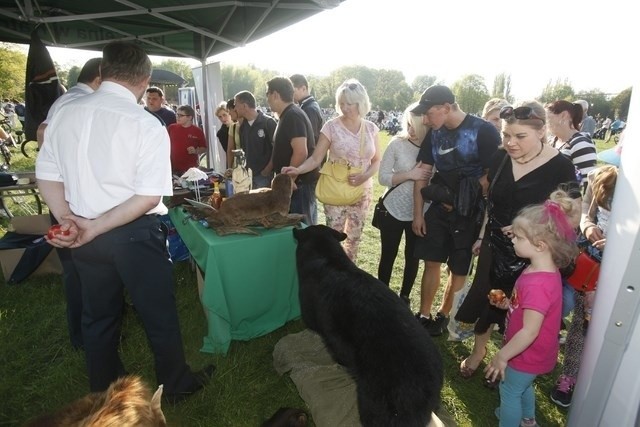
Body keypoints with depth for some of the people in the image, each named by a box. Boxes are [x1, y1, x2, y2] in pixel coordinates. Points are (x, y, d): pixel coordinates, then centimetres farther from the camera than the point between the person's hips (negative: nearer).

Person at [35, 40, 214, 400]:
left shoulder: (65, 114, 0)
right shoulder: (147, 125, -16)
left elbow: (46, 174, 3)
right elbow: (149, 197, -21)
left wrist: (68, 220, -5)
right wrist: (94, 228, -16)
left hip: (85, 237, 6)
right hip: (135, 235, -5)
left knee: (98, 316, 22)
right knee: (159, 315, 13)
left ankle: (104, 390, 44)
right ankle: (177, 384, 34)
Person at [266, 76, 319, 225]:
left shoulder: (292, 116, -16)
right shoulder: (289, 115, 15)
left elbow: (301, 152, -26)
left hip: (300, 182, -10)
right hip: (299, 181, 10)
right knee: (306, 225, 17)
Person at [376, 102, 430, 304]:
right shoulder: (397, 144, -10)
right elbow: (383, 177, -10)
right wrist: (409, 175, -22)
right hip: (394, 210, -1)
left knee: (413, 257, 14)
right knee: (388, 256, 10)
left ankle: (404, 297, 35)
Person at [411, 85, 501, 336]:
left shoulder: (484, 131, -14)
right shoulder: (435, 133, 3)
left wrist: (459, 200, -11)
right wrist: (418, 213, 2)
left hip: (469, 212, -4)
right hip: (439, 207, 5)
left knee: (459, 269, 8)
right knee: (431, 262, 8)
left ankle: (443, 315, 27)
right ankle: (423, 315, 21)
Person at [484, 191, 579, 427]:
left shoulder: (537, 283, -36)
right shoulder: (544, 270, -6)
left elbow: (530, 331, -33)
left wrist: (502, 356, -24)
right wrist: (508, 304, -3)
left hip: (528, 354, -10)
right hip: (532, 352, 10)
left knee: (509, 391, 13)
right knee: (523, 386, 32)